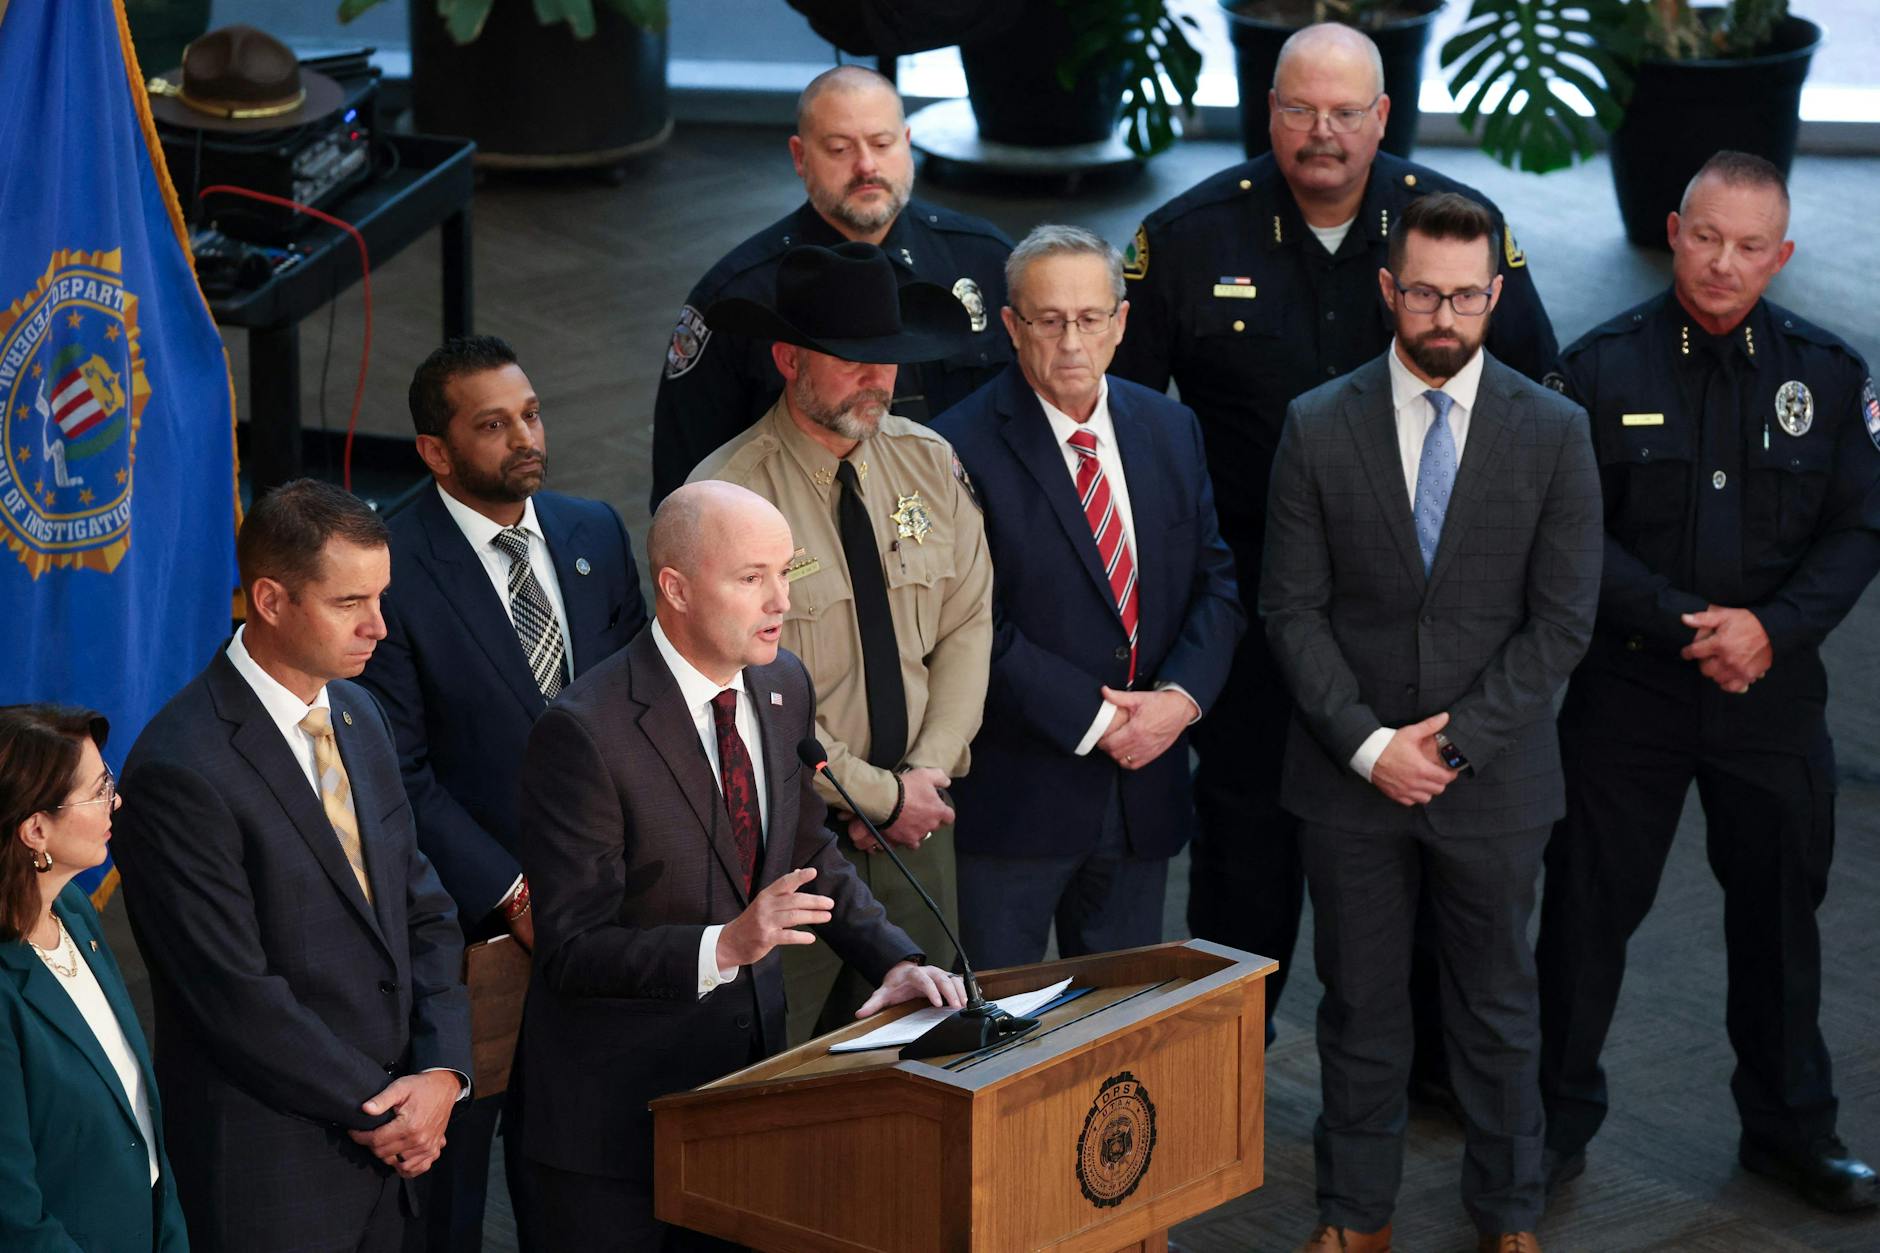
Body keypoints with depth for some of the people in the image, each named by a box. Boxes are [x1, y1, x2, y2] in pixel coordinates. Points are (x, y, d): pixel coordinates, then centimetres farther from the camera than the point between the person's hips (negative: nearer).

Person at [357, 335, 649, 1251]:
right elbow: (401, 773, -14)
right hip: (465, 920, -5)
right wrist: (510, 894, -16)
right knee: (450, 1149, 9)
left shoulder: (595, 534, 5)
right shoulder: (391, 567, -14)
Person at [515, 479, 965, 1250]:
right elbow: (571, 950, -20)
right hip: (619, 1103, -6)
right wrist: (724, 947, -32)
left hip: (750, 1065, 6)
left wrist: (894, 957, -3)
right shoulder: (585, 732, -20)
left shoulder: (784, 687, 3)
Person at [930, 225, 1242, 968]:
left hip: (1143, 791, 5)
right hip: (1013, 795, -5)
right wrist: (1095, 722, -16)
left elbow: (1215, 584, 8)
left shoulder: (1171, 431, 9)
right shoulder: (963, 448, -11)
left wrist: (1180, 697, -9)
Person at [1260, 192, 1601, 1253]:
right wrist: (1368, 744, -12)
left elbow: (1564, 620, -5)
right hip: (1351, 773, 0)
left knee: (1499, 1006, 12)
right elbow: (1293, 609, -3)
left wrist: (1455, 739, -12)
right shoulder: (1318, 427, -2)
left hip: (1495, 778, 0)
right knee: (1360, 1006, 10)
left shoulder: (1554, 432, -3)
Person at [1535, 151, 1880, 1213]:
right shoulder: (1604, 367, -4)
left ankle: (1791, 1124, 26)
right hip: (1629, 689, -2)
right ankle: (1559, 1116, 19)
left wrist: (1773, 628, -15)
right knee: (1590, 906, 5)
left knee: (1780, 912, 11)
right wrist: (1685, 624, -17)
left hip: (1774, 691, 2)